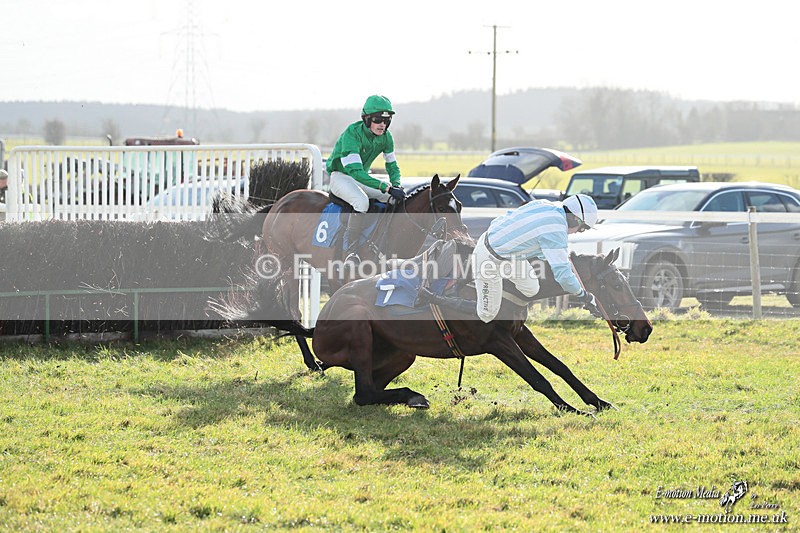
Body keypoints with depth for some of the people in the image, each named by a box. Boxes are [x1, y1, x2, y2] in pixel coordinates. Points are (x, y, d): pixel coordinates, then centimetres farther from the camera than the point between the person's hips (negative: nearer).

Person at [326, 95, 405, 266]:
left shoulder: (385, 137, -5)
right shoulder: (352, 134, -28)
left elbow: (392, 166, 7)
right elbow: (355, 171, -36)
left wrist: (396, 185, -17)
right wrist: (387, 187, -42)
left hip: (362, 178, 8)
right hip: (340, 176, -8)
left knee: (396, 200, -5)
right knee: (362, 201, -36)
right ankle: (351, 252, -35)